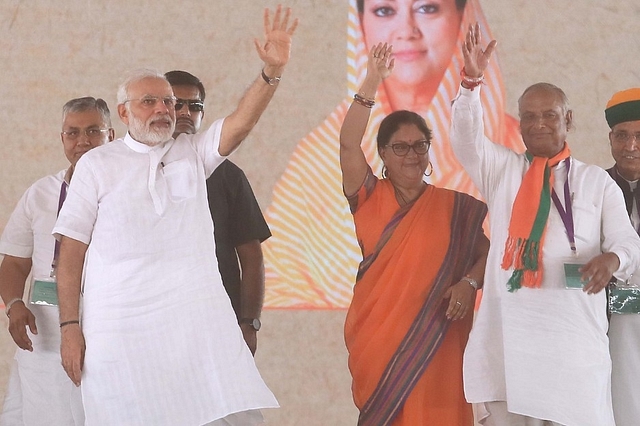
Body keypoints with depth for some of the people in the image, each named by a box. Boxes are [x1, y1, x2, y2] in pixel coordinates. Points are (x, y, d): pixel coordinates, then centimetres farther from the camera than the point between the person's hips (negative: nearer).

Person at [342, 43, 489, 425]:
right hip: (377, 338, 1)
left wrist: (468, 283, -14)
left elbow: (487, 252, 6)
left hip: (435, 340, 0)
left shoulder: (456, 207, 6)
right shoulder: (369, 198, 5)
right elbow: (349, 145, -7)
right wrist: (372, 82, -13)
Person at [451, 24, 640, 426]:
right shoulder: (501, 170, 15)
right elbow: (467, 137, -1)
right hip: (507, 328, 2)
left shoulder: (596, 181, 10)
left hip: (573, 331, -2)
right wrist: (472, 81, -17)